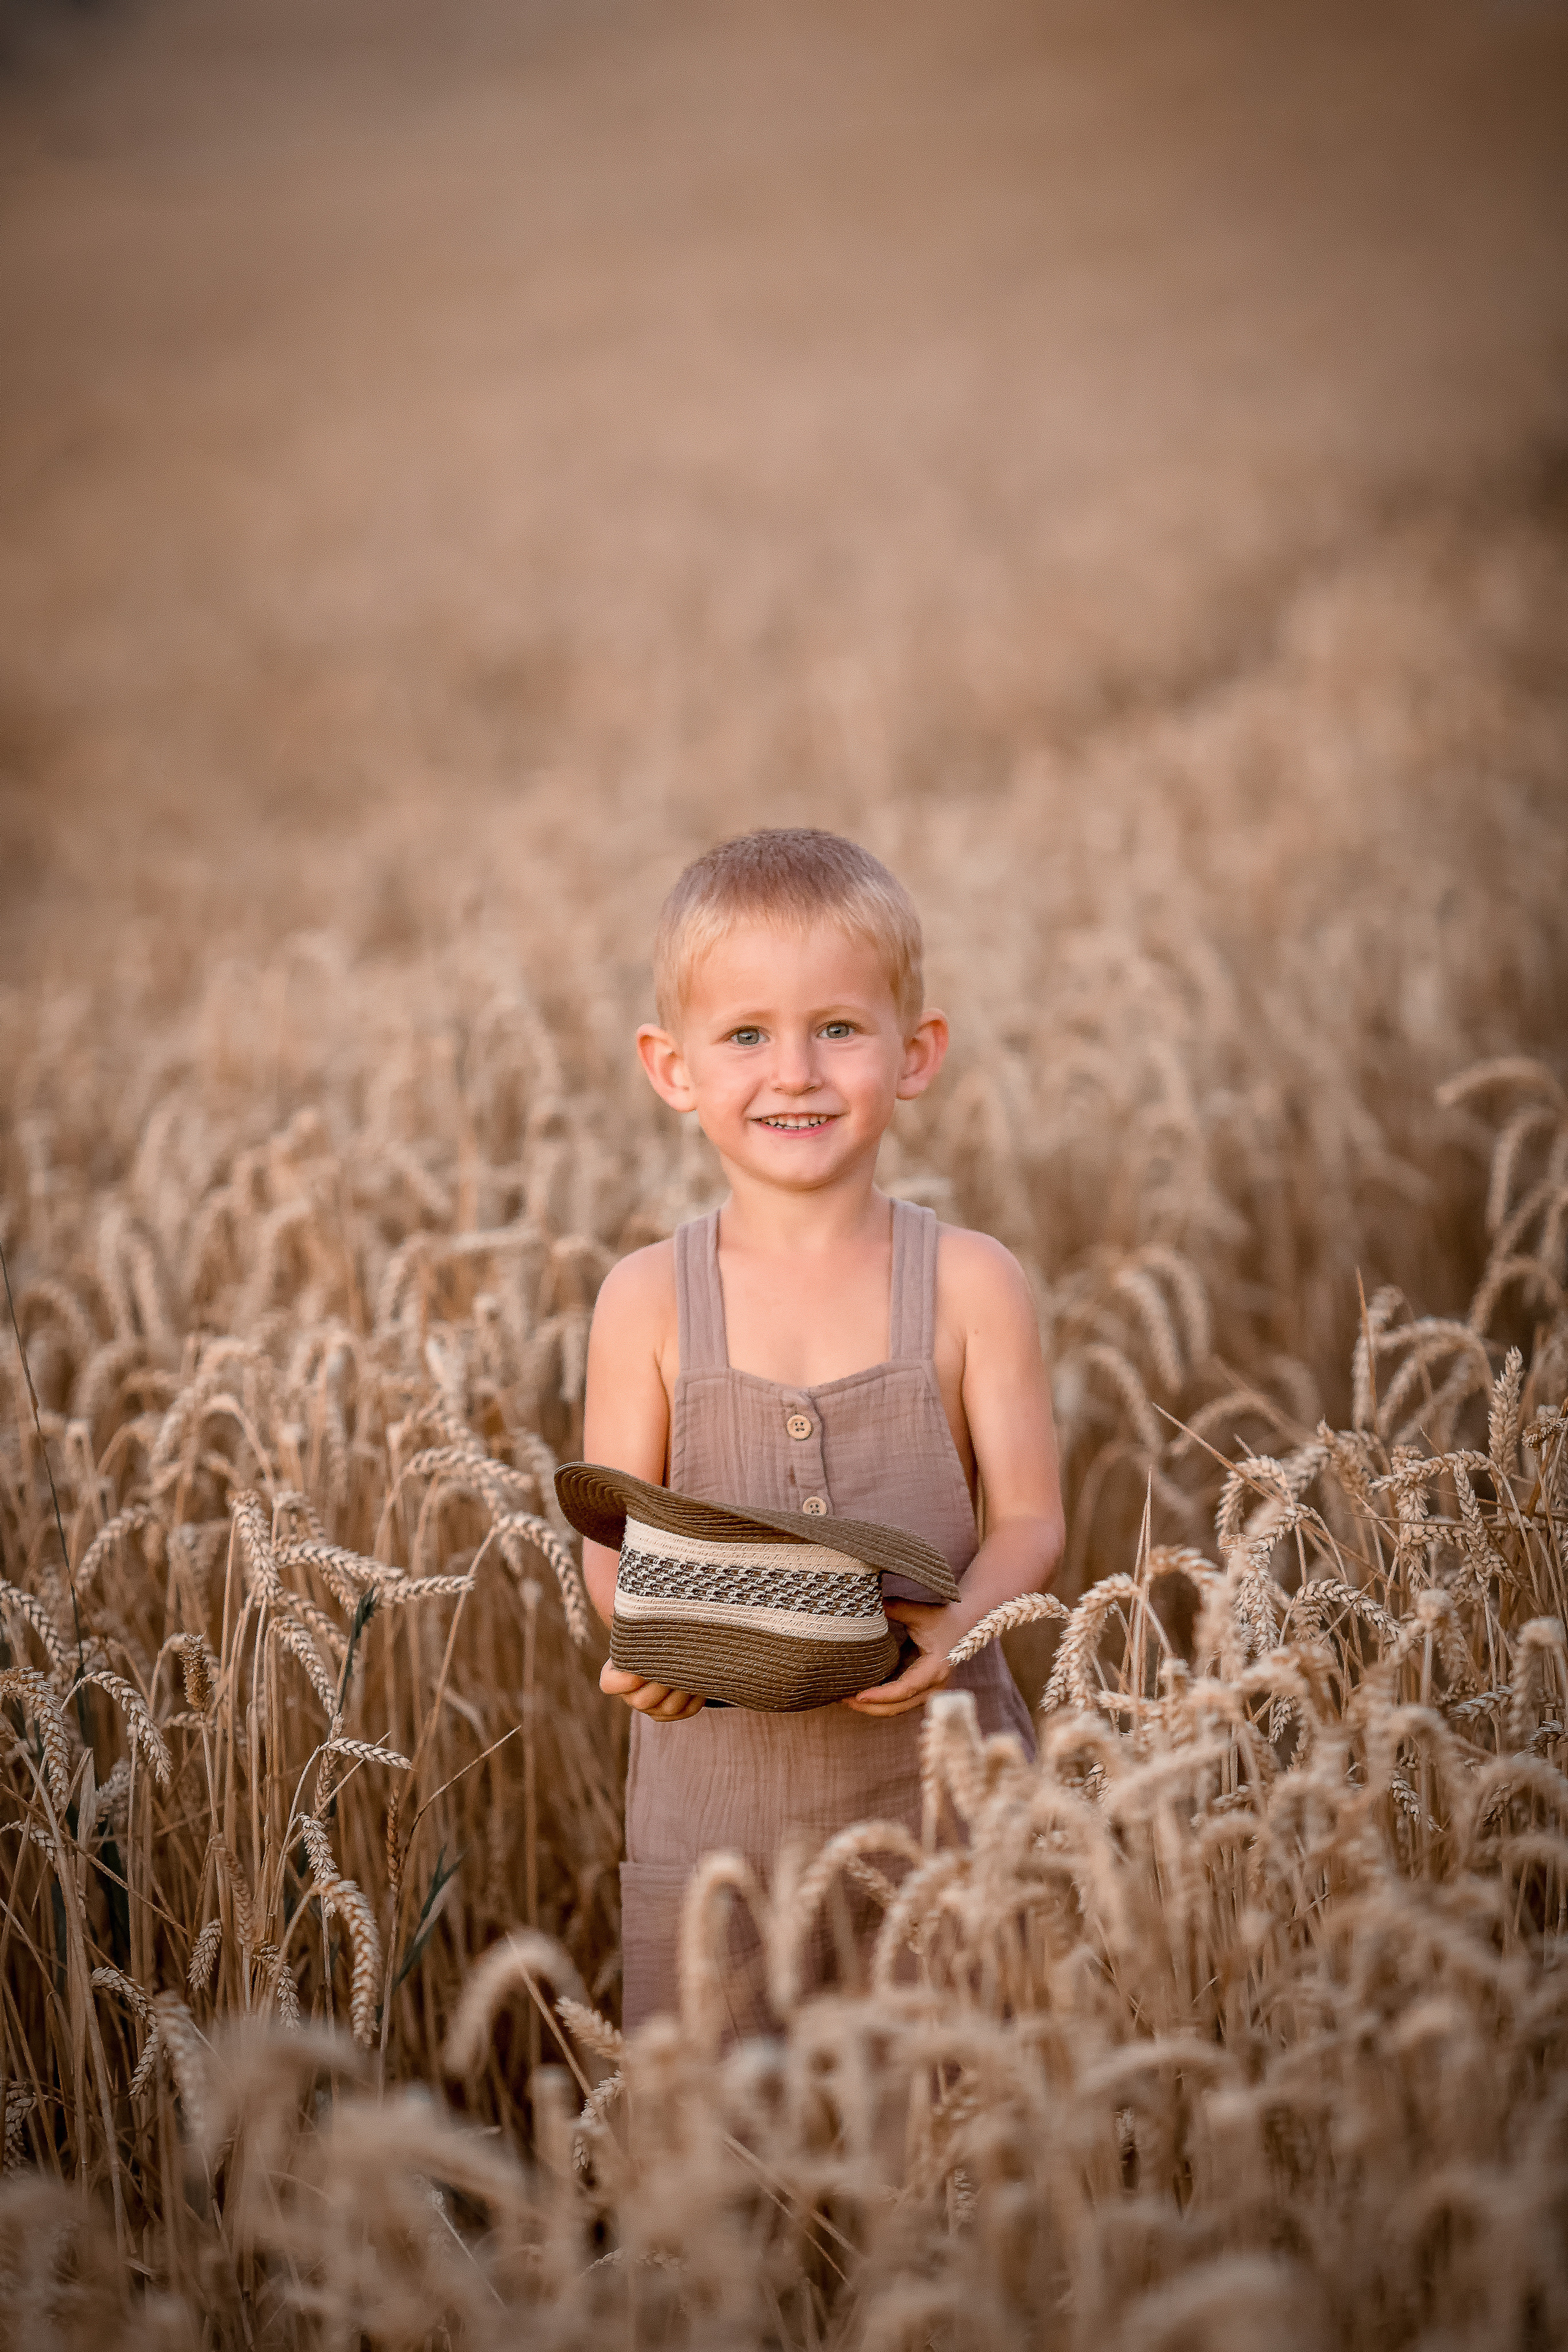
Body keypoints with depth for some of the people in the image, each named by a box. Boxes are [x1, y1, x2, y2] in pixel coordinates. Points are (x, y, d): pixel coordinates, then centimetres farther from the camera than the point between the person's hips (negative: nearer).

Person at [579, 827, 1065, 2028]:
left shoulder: (971, 1284, -2)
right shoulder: (648, 1300, 0)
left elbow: (1030, 1518, -2)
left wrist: (955, 1624, -22)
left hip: (938, 1770, 0)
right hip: (716, 1777, 1)